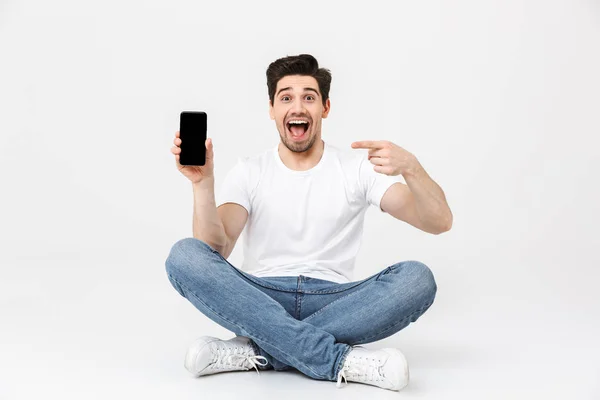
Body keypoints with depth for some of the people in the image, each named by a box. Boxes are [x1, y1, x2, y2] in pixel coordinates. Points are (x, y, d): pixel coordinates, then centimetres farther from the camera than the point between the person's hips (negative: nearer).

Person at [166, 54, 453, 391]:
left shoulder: (358, 166, 4)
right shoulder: (249, 172, 7)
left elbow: (439, 223, -8)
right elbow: (215, 250, -8)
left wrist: (411, 167, -27)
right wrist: (203, 182, -23)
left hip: (333, 303, 0)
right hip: (262, 301, 1)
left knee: (417, 278, -27)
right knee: (185, 256, -27)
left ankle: (258, 351, -27)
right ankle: (342, 361, -31)